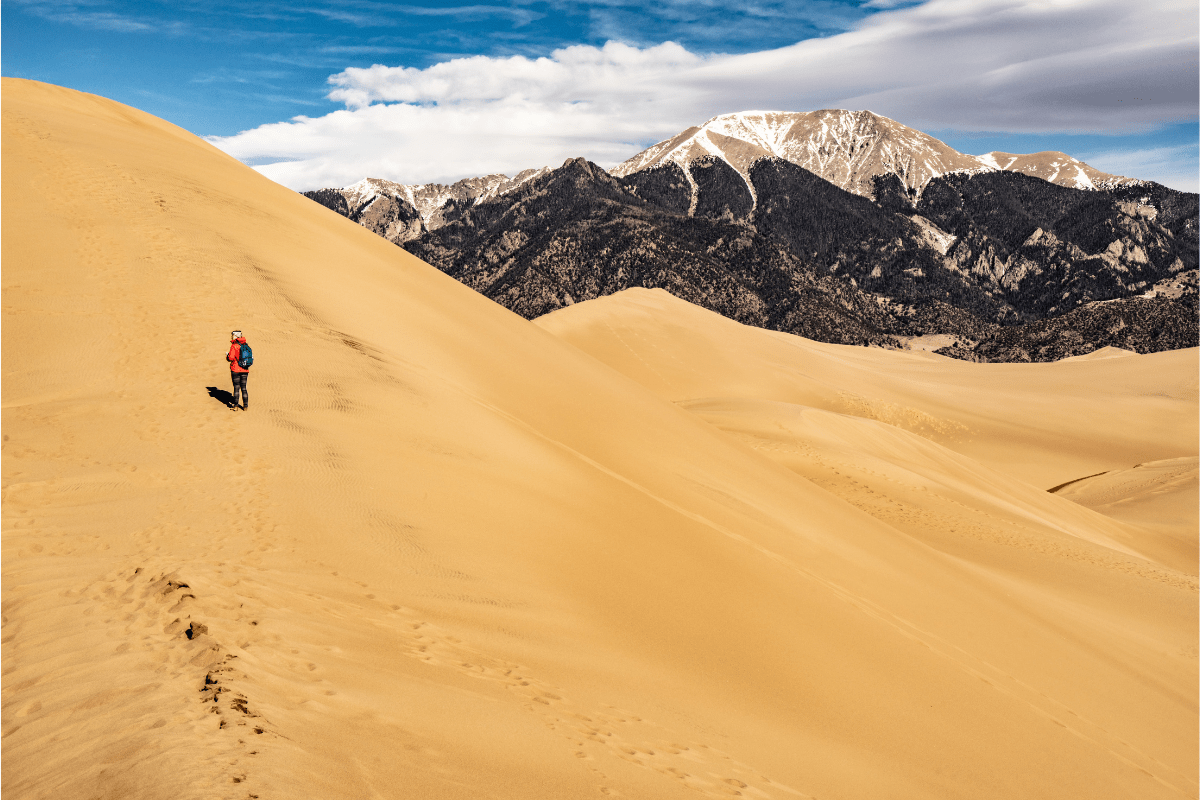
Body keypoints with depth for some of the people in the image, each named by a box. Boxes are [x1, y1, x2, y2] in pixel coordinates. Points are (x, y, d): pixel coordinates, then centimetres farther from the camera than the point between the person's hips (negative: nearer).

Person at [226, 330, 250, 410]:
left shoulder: (234, 346, -10)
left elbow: (230, 358, -16)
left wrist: (227, 355, 4)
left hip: (236, 370, -5)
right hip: (245, 370, 5)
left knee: (236, 387, 2)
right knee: (244, 388, 9)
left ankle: (235, 405, 6)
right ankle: (245, 405, 7)